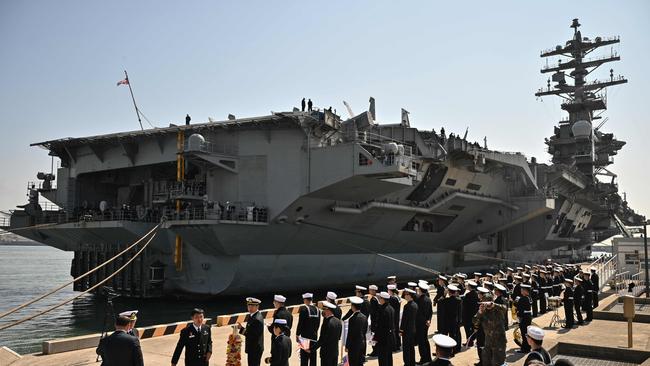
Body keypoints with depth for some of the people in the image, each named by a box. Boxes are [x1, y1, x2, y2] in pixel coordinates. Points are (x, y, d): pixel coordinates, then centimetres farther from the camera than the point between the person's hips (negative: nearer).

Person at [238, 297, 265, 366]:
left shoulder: (257, 319, -23)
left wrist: (245, 332, -22)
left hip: (255, 349, -10)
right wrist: (241, 328, -1)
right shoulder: (251, 316, 8)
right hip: (252, 348, 10)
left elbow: (256, 335, -25)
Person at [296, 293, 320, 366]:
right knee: (313, 357, 12)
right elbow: (318, 324, 10)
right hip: (314, 337, 6)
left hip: (305, 337, -5)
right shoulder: (317, 310, 6)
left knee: (304, 357, -3)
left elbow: (300, 323, -12)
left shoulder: (304, 309, -12)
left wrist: (297, 334, -3)